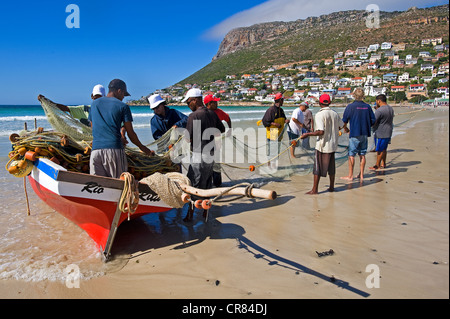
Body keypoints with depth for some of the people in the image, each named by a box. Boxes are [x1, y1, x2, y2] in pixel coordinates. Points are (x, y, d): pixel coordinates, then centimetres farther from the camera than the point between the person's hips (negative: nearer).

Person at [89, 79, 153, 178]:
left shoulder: (94, 104, 18)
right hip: (114, 149, -4)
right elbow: (130, 133, 4)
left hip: (95, 149, 4)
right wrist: (142, 148, 18)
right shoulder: (122, 106, 4)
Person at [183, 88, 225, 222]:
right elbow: (222, 130, 18)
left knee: (193, 185, 3)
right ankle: (205, 212, 26)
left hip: (199, 156, -7)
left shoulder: (194, 116, -16)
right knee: (206, 185, 16)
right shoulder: (212, 114, 7)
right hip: (210, 154, 8)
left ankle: (190, 214, 11)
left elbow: (189, 138, -17)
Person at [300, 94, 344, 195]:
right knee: (331, 167, 16)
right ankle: (331, 187, 25)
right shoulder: (335, 114, 4)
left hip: (322, 145, -6)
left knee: (318, 167, 1)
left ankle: (315, 189, 5)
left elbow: (321, 131, -24)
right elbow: (341, 126, 16)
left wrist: (307, 134, -16)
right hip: (333, 145, 6)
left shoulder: (319, 115, -17)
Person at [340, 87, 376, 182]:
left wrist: (345, 128, 12)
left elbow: (344, 120, -7)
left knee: (351, 155, 2)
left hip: (354, 134, -5)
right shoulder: (367, 106, 3)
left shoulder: (351, 106, -10)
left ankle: (350, 176, 6)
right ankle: (361, 175, 17)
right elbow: (373, 120, 7)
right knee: (362, 155, 11)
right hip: (365, 134, 5)